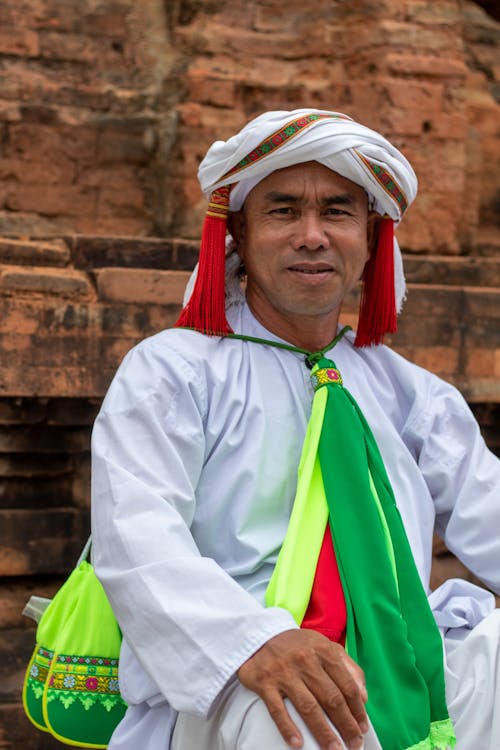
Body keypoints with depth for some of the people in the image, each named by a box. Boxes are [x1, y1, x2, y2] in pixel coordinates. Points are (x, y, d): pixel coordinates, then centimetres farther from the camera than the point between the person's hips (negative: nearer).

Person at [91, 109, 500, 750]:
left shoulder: (409, 392, 20)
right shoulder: (168, 371, 7)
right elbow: (137, 540, -8)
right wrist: (255, 640, -28)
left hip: (407, 674, 5)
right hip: (223, 692, -4)